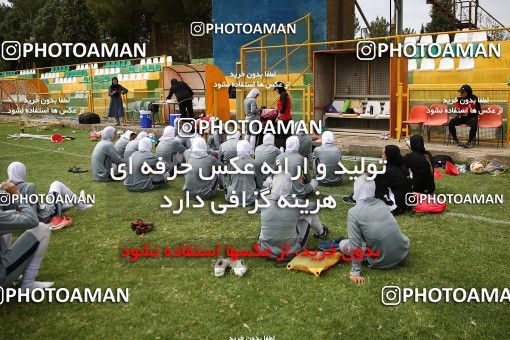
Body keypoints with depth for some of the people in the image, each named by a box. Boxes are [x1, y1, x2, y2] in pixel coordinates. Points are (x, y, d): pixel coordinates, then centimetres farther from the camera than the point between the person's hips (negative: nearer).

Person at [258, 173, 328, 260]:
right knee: (310, 213, 15)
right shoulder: (296, 203, -17)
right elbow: (314, 205, 3)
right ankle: (321, 232, 46)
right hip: (289, 250, -2)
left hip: (265, 250, 2)